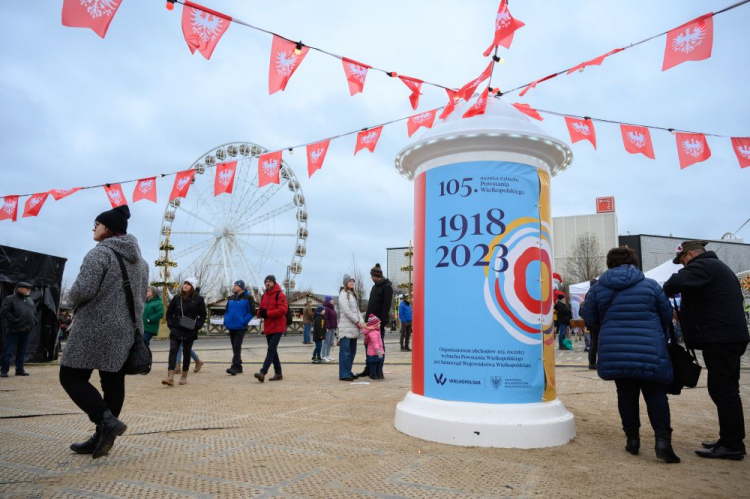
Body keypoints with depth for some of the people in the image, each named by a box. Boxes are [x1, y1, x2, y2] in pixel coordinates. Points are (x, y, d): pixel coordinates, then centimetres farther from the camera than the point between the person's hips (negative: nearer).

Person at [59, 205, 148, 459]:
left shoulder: (100, 253, -11)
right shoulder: (139, 259, 14)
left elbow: (84, 289, -19)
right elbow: (141, 296, 18)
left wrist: (72, 301, 1)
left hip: (96, 328, -8)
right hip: (127, 330, 8)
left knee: (71, 376, 3)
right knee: (113, 382, 9)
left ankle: (107, 421, -12)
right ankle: (102, 438, 15)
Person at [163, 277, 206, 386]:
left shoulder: (198, 299, -2)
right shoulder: (177, 298, 5)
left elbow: (202, 315, 1)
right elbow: (169, 312, 12)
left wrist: (197, 326, -9)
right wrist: (170, 324, 1)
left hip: (190, 331, -2)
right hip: (176, 330, 2)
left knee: (187, 352, 8)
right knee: (173, 351, -10)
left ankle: (184, 376, 21)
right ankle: (170, 377, -16)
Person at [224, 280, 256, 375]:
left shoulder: (248, 298, -5)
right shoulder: (231, 298, 13)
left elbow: (252, 311, -9)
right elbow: (227, 310, 20)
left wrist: (244, 321, -13)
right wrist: (226, 321, 6)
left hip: (240, 327, -6)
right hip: (231, 327, 6)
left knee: (237, 346, -14)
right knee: (234, 347, 11)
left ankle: (235, 367, -15)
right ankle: (238, 367, 20)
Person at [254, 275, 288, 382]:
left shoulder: (280, 294, -8)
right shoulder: (264, 296, 15)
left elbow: (282, 309, -19)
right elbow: (260, 310, 19)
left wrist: (267, 313, -18)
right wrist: (260, 313, -6)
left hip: (277, 327, -8)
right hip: (268, 327, 8)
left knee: (271, 349, -14)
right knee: (273, 350, 11)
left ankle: (263, 372, -20)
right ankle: (278, 373, 19)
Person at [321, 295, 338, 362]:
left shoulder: (332, 308, 17)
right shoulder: (326, 308, -14)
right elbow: (325, 319, -21)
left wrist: (336, 326, 18)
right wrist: (326, 327, -25)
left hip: (333, 328, 9)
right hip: (328, 328, -9)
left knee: (331, 342, 12)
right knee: (326, 342, -5)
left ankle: (328, 355, 20)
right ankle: (324, 356, -1)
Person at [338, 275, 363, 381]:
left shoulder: (353, 294, 20)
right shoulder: (343, 294, -6)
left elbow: (357, 310, 17)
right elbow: (346, 311, -14)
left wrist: (362, 322, 2)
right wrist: (357, 322, -12)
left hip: (354, 328, 8)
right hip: (346, 327, -8)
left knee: (352, 351, 10)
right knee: (345, 351, -8)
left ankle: (348, 372, 17)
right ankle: (344, 374, -5)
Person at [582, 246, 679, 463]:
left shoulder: (598, 288, 3)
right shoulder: (650, 285, 0)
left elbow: (589, 319, 6)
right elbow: (667, 316, 6)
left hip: (615, 352, 2)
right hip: (649, 351, -1)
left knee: (626, 395, 12)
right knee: (655, 394, 6)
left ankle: (632, 439, 17)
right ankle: (663, 439, -5)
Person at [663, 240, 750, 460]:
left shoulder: (702, 266, -9)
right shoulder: (719, 267, 23)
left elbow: (676, 283, -27)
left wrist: (666, 293, -6)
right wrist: (684, 312, 17)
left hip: (719, 339, -11)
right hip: (732, 335, 11)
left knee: (723, 390, -6)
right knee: (726, 390, 15)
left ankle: (732, 445, -1)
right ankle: (730, 440, 22)